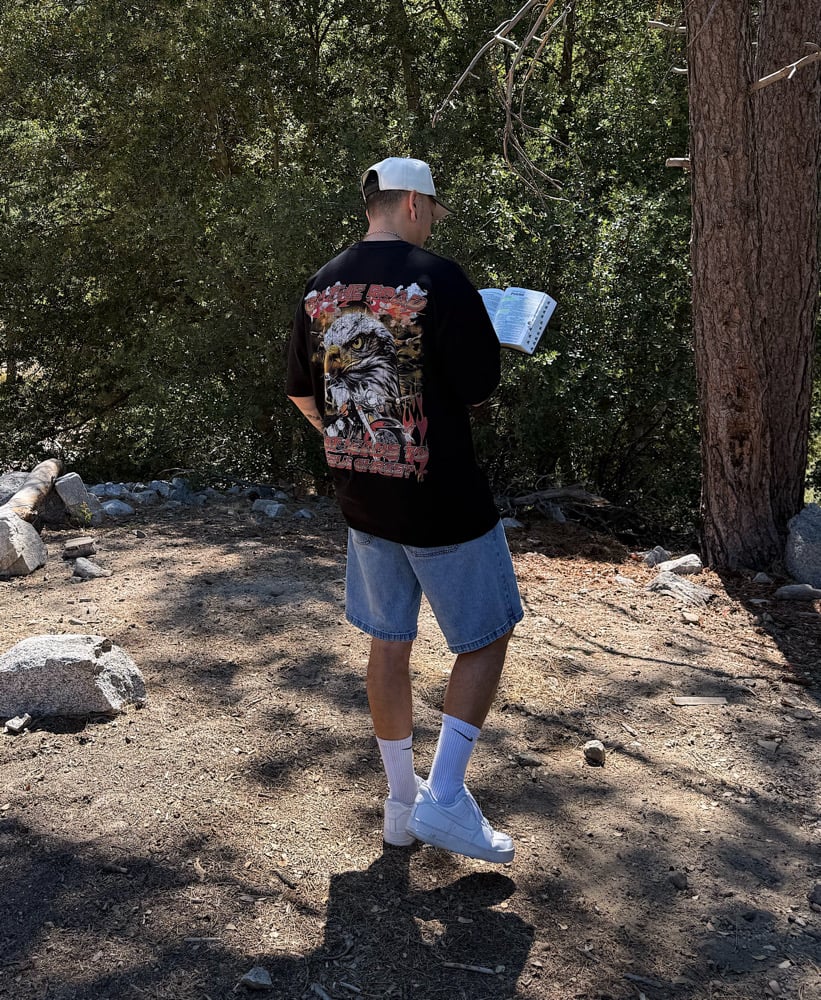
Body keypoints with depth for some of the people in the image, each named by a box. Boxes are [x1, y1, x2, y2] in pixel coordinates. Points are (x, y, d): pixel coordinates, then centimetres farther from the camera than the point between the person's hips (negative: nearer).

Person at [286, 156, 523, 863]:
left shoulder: (320, 288, 4)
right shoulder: (439, 279, -16)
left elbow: (301, 395, 12)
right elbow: (481, 388, -14)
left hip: (362, 500, 6)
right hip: (444, 502, -6)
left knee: (389, 642, 16)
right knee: (485, 639, 10)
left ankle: (402, 803, 28)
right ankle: (445, 799, 5)